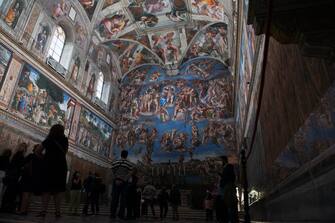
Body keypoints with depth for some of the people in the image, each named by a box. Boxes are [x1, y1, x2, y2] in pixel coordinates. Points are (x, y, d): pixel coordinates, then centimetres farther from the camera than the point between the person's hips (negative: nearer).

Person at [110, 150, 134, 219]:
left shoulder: (115, 162, 5)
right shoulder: (129, 163, 1)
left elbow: (113, 172, -2)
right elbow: (129, 174, -8)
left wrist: (117, 180, -7)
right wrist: (123, 181, -13)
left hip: (116, 181, 1)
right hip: (124, 182, -1)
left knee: (114, 198, 4)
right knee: (123, 198, 2)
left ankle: (113, 214, 2)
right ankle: (121, 214, -1)